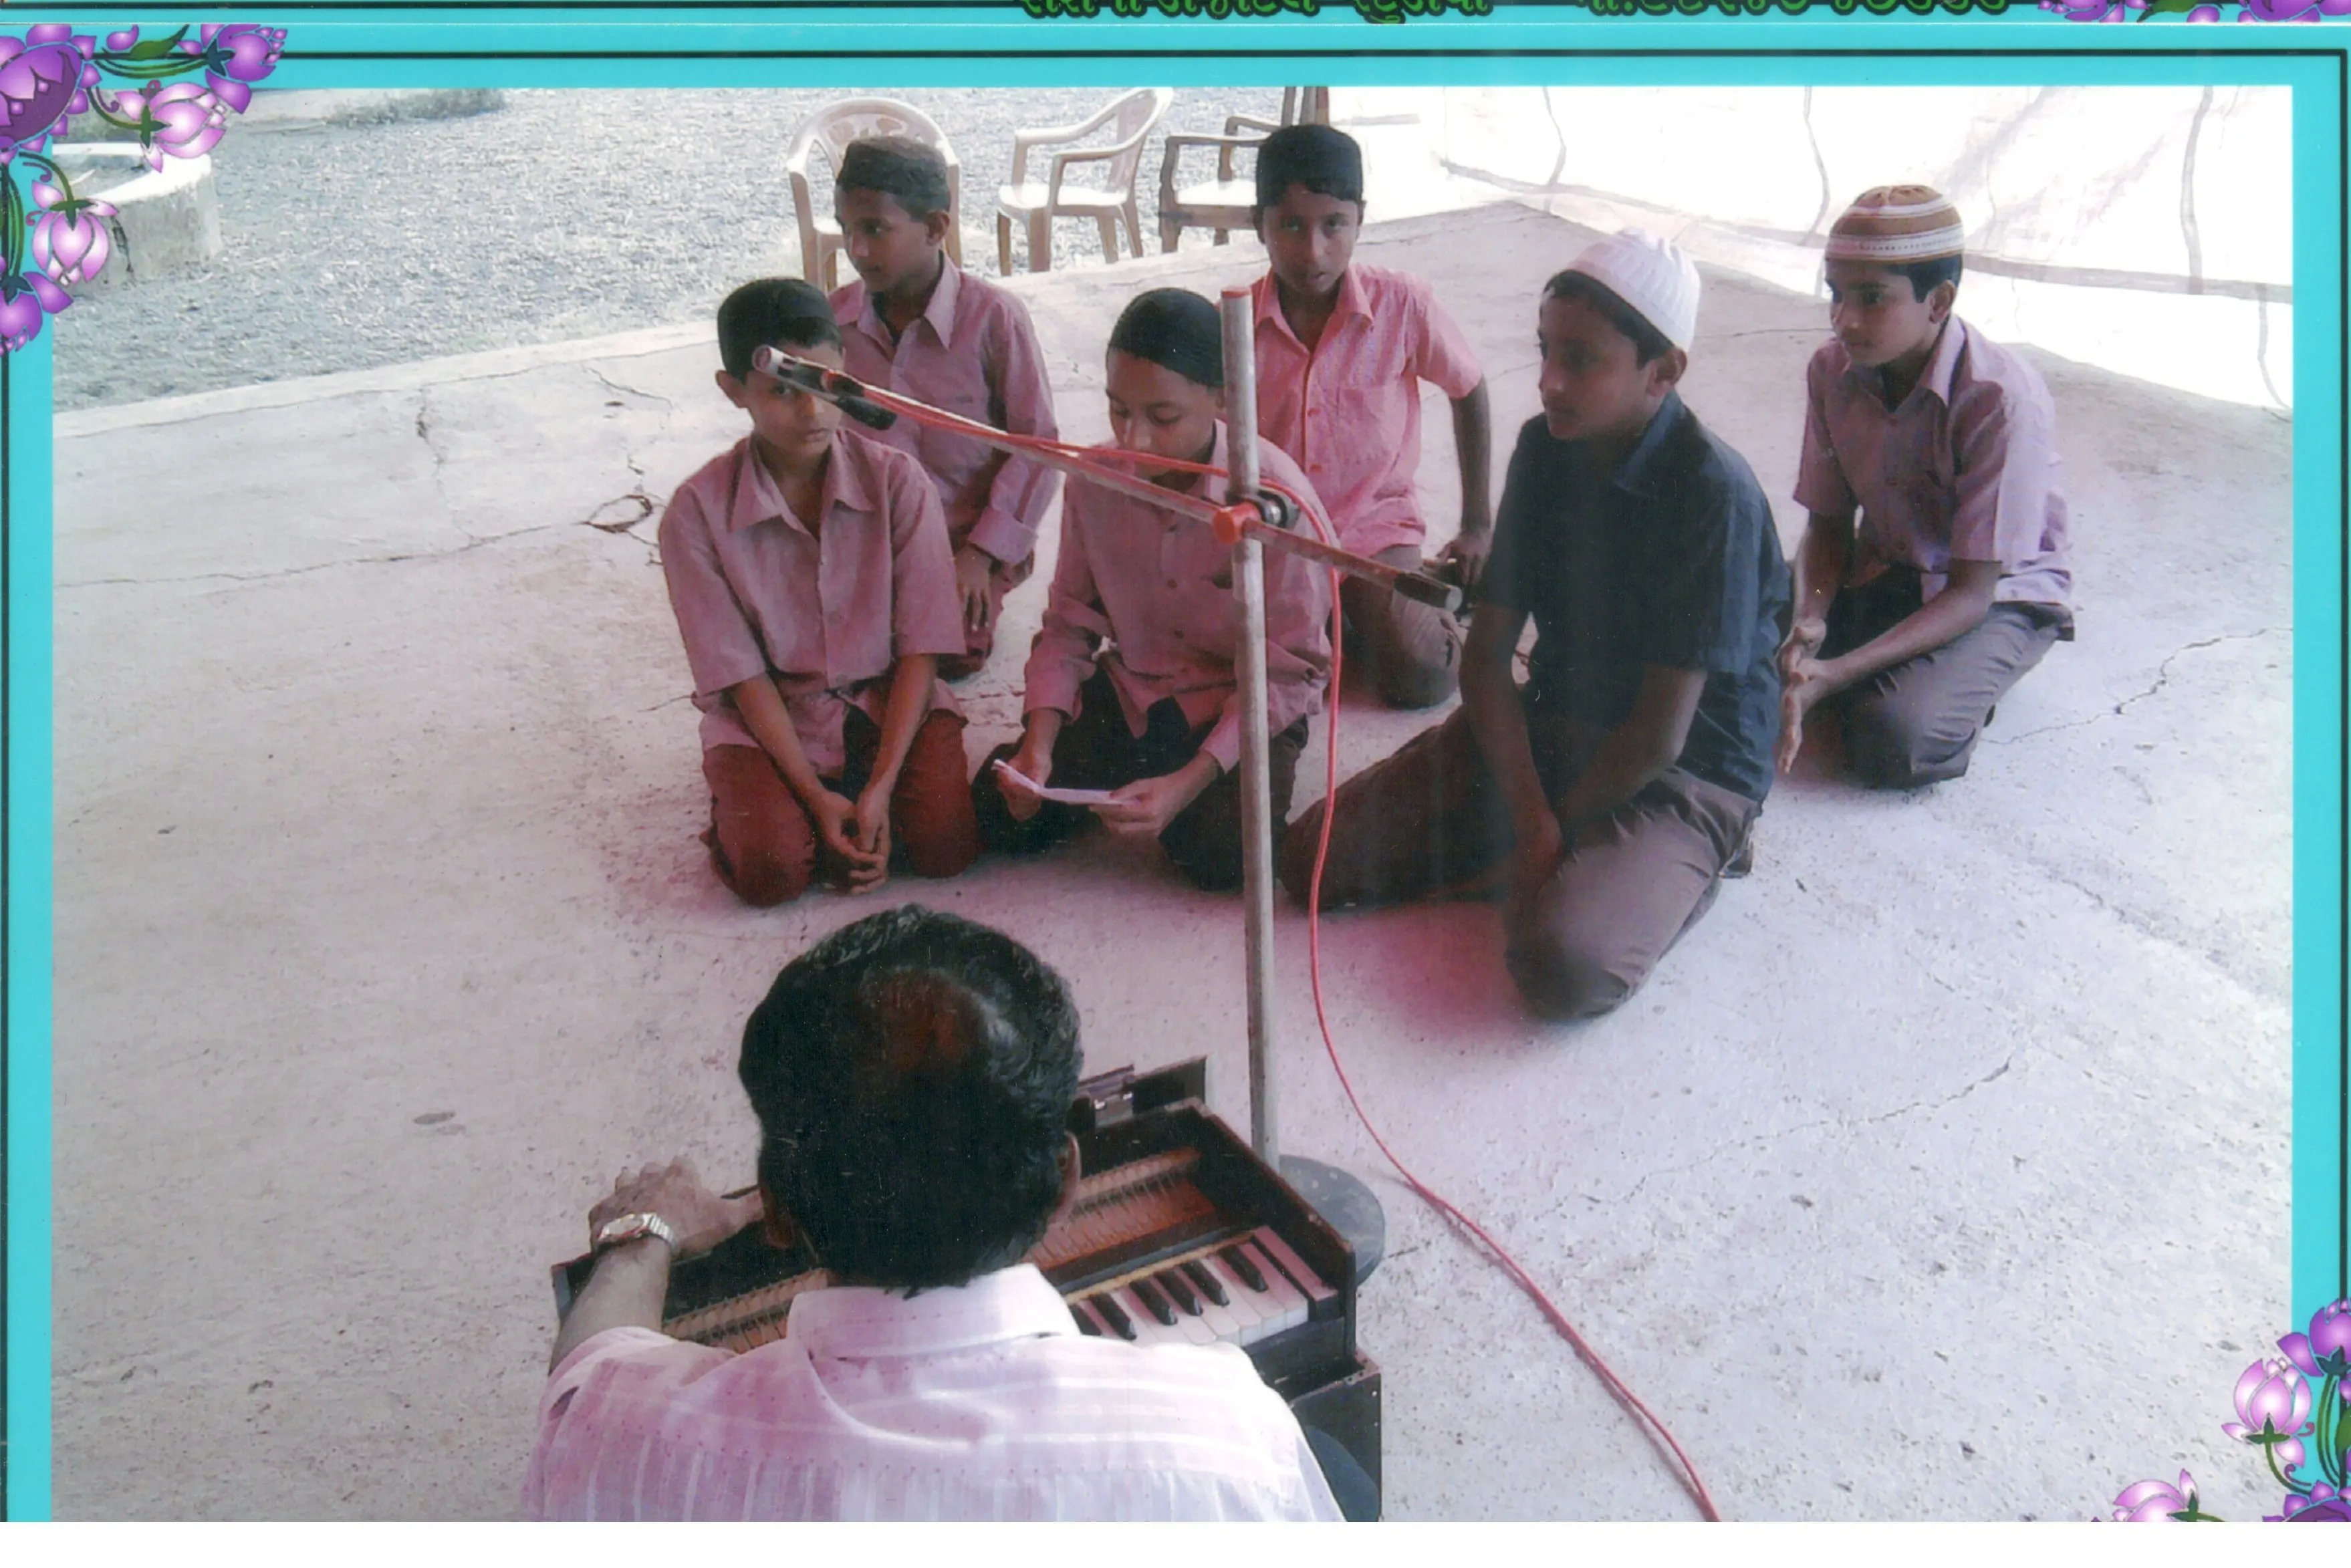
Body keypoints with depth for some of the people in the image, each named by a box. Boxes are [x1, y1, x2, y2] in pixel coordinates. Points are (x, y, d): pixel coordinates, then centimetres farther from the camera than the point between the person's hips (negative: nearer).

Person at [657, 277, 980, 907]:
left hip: (890, 700, 1)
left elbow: (921, 648, -10)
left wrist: (881, 787, -20)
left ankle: (863, 787, 6)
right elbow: (743, 675, -9)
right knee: (770, 870, -25)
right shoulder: (697, 512, -12)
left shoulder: (897, 480, -10)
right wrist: (816, 797, -19)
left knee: (947, 843, -23)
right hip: (770, 715, -1)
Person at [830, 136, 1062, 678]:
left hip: (972, 536, -3)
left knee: (953, 653, -24)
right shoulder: (838, 316, -3)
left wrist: (983, 552, -15)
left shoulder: (993, 317, -16)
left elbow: (1036, 445, -11)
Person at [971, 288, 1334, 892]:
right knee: (1001, 814, -11)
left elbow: (1287, 672, -19)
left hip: (1242, 706, -3)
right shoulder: (1093, 480, -9)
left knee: (1221, 853, -29)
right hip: (1127, 690, 4)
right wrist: (1039, 745, -17)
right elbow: (1068, 627, 0)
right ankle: (1128, 773, 16)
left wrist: (1186, 784, -29)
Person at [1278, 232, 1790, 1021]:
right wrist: (1530, 817, -16)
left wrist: (1552, 837, -10)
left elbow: (1660, 734, -20)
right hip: (1547, 725, 6)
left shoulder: (1713, 493, -22)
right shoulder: (1545, 448, -2)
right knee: (1314, 857, -7)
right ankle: (1581, 852, 7)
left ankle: (1687, 866, 0)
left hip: (1687, 771, -6)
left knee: (1565, 965, -34)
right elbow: (1487, 654, -3)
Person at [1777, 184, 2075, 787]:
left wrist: (1836, 673, -37)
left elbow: (1971, 593, -25)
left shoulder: (2002, 401, -26)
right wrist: (1811, 619, -24)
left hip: (1999, 593, -5)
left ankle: (1956, 683, 1)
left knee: (1896, 741, -33)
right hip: (1880, 574, 6)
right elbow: (1827, 525, -1)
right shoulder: (1833, 371, -9)